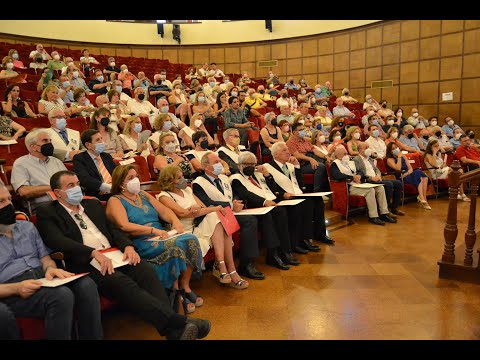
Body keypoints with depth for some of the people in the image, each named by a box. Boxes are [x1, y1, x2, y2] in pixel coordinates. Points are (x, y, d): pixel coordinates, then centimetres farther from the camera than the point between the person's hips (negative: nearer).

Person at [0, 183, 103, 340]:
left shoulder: (27, 226, 19)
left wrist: (50, 268, -7)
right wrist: (16, 288, -22)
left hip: (42, 279, 5)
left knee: (86, 284, -25)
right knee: (62, 295, -34)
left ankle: (93, 337, -13)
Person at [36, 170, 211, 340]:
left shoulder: (93, 204, 24)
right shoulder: (47, 214, 6)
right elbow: (58, 241, -11)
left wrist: (128, 246, -3)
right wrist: (94, 253, -25)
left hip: (112, 255, 6)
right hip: (84, 263, -5)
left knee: (146, 270, -24)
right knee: (121, 282, -33)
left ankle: (174, 331, -34)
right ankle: (178, 322, -39)